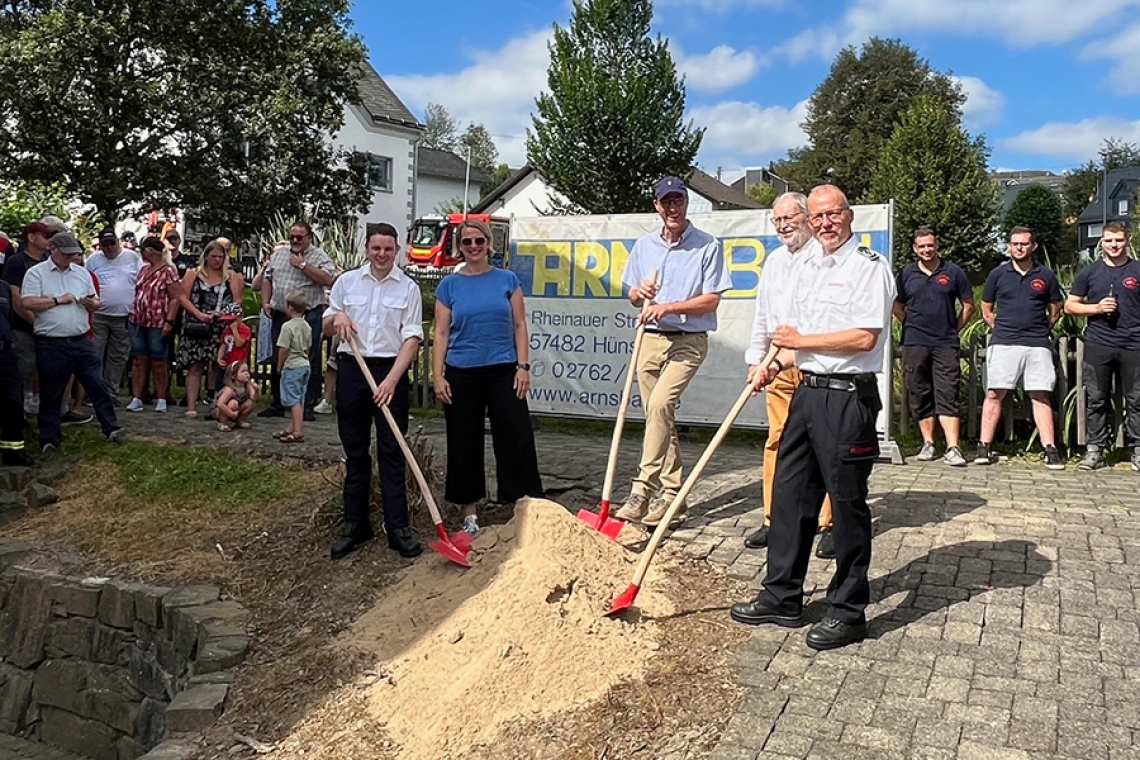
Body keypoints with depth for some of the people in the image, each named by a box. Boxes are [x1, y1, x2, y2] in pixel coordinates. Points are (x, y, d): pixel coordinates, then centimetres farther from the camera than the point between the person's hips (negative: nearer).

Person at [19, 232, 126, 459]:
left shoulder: (82, 273, 11)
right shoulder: (36, 273, -4)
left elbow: (95, 303, 14)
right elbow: (27, 303, -15)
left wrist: (90, 302, -8)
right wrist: (58, 300, -14)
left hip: (81, 342, 4)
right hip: (51, 346, -4)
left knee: (97, 385, 5)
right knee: (51, 395, 6)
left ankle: (111, 428, 14)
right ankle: (49, 440, 16)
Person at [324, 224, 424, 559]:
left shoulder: (408, 288, 2)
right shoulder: (347, 281, 8)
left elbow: (412, 337, -4)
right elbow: (326, 330, 15)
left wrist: (392, 379, -16)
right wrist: (336, 318, -9)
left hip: (391, 371, -2)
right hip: (352, 369, 2)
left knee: (392, 451, -1)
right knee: (354, 450, 8)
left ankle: (397, 526, 3)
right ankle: (355, 523, 17)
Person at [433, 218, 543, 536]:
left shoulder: (508, 280, 6)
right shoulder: (449, 285, 6)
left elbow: (519, 326, 5)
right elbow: (441, 333, 4)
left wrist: (523, 366, -3)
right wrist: (438, 375, -3)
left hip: (503, 371, -1)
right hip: (461, 374, 1)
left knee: (517, 438, -4)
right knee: (465, 443, 7)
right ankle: (470, 511, 19)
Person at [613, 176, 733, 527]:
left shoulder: (708, 246, -3)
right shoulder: (644, 245, 11)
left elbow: (711, 300, -7)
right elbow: (632, 295, 17)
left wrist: (669, 306, -18)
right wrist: (639, 293, -6)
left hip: (688, 341, -5)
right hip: (650, 339, 5)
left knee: (659, 404, -23)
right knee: (661, 416, 7)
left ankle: (644, 489, -19)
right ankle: (671, 493, 15)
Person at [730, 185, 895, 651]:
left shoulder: (868, 266, -8)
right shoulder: (806, 268, 17)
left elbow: (864, 337, -18)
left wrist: (802, 340, -9)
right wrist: (774, 364, 5)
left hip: (849, 396, -8)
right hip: (807, 390, 8)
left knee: (847, 503, 1)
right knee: (790, 494, 11)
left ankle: (848, 612, 13)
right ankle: (782, 598, 23)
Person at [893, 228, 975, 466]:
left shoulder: (953, 272, 6)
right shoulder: (906, 273, 9)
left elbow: (968, 305, 11)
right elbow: (896, 306, 16)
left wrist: (954, 329, 4)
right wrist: (912, 326, 7)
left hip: (946, 344, -2)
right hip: (914, 344, 2)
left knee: (947, 396, -6)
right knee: (920, 396, 6)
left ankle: (953, 448, -9)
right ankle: (928, 443, 15)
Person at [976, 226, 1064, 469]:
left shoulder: (1046, 276, 10)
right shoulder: (998, 274, 8)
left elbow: (1055, 312, 18)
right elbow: (986, 310, 15)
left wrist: (1039, 330, 9)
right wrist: (1001, 328, 5)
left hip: (1037, 345, 1)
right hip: (1003, 344, 0)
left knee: (1041, 396, -1)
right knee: (994, 394, -3)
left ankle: (1050, 449, 1)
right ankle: (984, 447, 0)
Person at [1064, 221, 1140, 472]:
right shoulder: (1090, 272, 10)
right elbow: (1069, 306, 10)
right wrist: (1097, 307, -7)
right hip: (1098, 346, 1)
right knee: (1096, 399, 3)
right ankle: (1095, 449, 10)